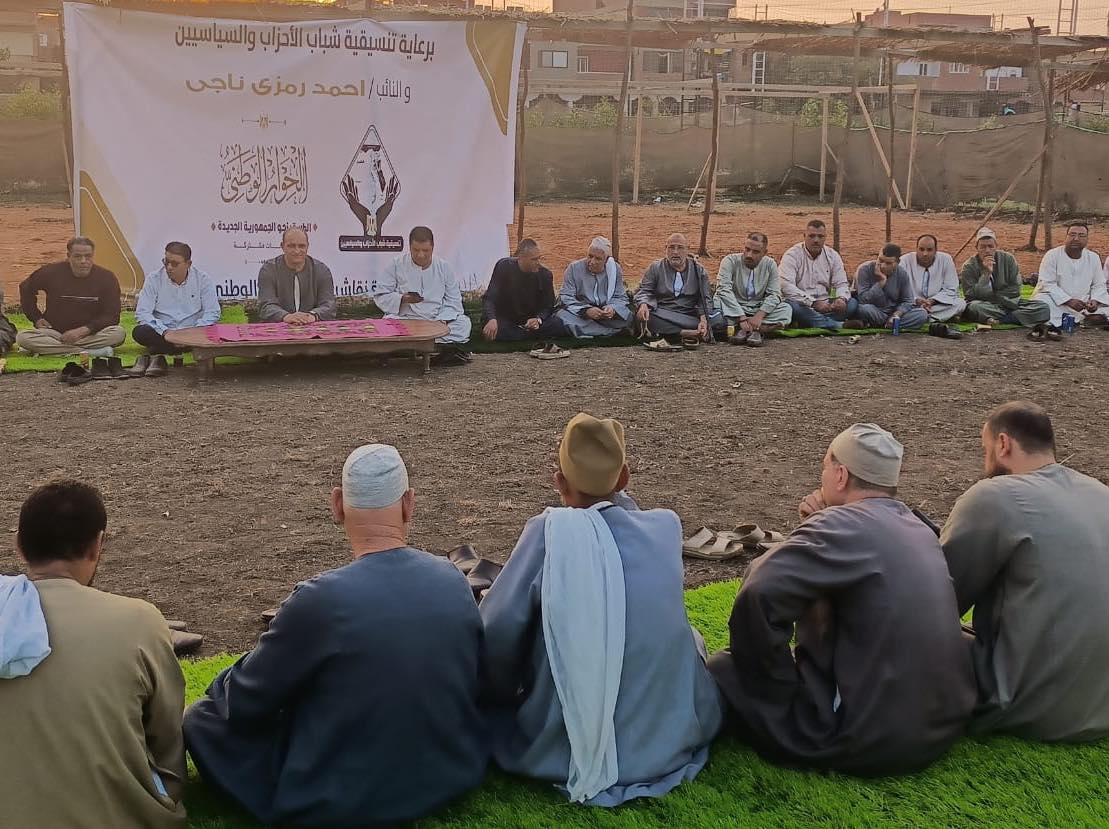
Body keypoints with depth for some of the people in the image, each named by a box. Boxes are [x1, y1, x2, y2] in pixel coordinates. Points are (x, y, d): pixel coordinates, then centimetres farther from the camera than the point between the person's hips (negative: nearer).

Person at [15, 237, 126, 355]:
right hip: (53, 332, 1)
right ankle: (89, 352, -32)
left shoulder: (106, 278, -6)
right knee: (22, 338, -28)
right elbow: (26, 289, 15)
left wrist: (83, 330, -18)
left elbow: (111, 316, -7)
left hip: (90, 334, -1)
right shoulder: (51, 272, -4)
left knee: (119, 333, -32)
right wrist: (36, 318, 7)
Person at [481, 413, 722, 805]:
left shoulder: (549, 530, -14)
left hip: (567, 750, -3)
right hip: (672, 736, 3)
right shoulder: (666, 525, -2)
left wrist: (505, 694, 7)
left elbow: (498, 633, -11)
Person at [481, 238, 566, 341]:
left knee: (559, 326, -25)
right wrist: (492, 319, -37)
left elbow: (548, 306, 0)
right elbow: (490, 298, -16)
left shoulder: (545, 275, -6)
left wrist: (538, 319, -25)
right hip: (505, 320, -2)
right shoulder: (504, 266, -12)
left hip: (531, 320, 2)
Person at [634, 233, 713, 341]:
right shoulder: (656, 267, 11)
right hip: (662, 315, 1)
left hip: (689, 315, -1)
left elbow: (705, 298, 8)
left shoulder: (698, 270, 13)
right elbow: (644, 291, 6)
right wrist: (643, 304, -19)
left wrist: (703, 319, -12)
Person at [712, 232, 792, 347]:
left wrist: (759, 316, -24)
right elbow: (724, 290, -22)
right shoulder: (730, 261, -10)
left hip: (759, 309, 2)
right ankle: (755, 331, -30)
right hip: (732, 309, -2)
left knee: (786, 309, -22)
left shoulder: (770, 265, -1)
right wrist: (742, 317, -29)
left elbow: (774, 294, -7)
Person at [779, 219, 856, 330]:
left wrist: (841, 299, -15)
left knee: (852, 303, -18)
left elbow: (841, 284, 11)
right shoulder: (792, 255, -4)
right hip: (802, 305, -5)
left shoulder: (833, 256, 12)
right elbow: (786, 286, -17)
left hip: (825, 305, 5)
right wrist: (813, 303, -24)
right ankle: (838, 325, -40)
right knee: (791, 305, -38)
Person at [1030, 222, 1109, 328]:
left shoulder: (1093, 258, 7)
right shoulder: (1052, 255, -6)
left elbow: (1098, 285, 10)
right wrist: (1069, 300, -24)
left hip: (1084, 303, 3)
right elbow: (1047, 284, -13)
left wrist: (1094, 300, -13)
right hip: (1058, 302, -3)